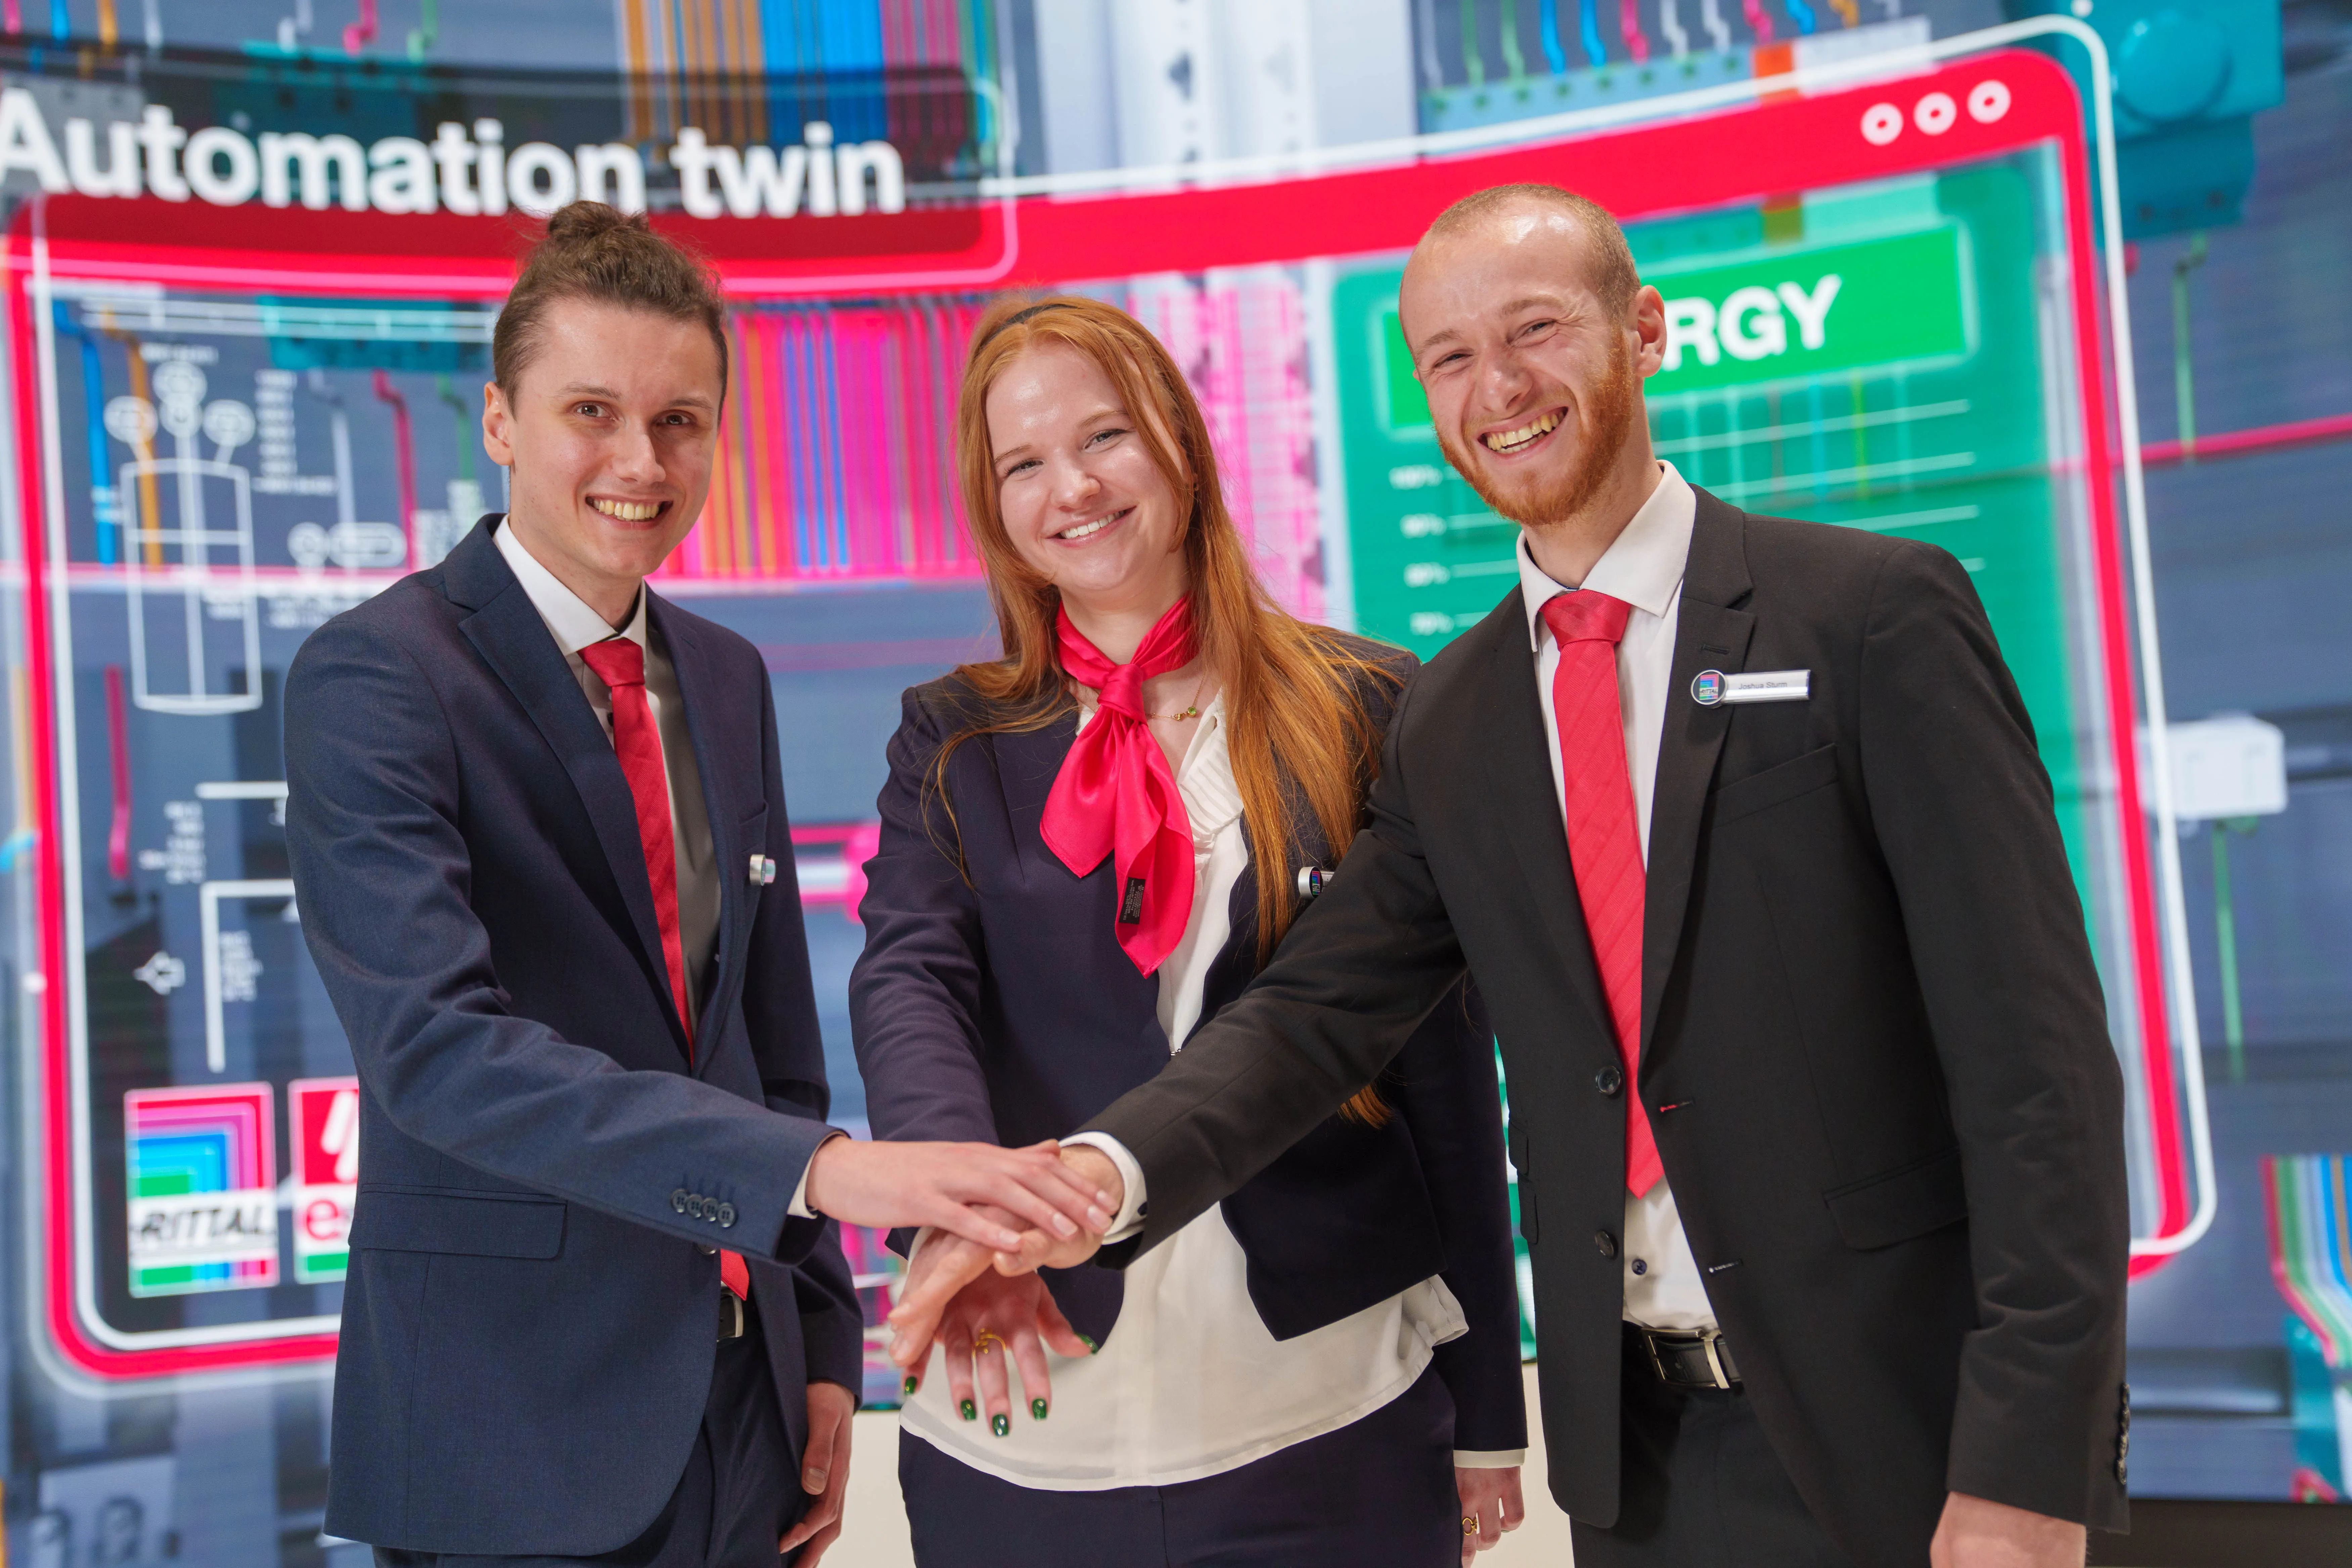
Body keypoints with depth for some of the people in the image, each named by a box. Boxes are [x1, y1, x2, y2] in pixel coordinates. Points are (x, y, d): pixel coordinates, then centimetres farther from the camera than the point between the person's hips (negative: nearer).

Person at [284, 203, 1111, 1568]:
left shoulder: (729, 678, 8)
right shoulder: (373, 681, -14)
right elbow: (437, 1048, -27)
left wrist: (823, 1340, 8)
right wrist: (821, 1168, -35)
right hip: (517, 1438, -6)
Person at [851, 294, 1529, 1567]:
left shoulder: (1362, 711, 1)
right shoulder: (951, 742, 7)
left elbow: (1447, 1068, 2)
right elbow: (908, 982, -9)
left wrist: (1486, 1406, 3)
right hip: (1028, 1426, 1)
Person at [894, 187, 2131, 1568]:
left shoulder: (1876, 613, -8)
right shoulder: (1448, 728, 6)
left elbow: (2030, 1039, -12)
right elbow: (1322, 1010, -1)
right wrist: (1107, 1169, -20)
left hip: (1906, 1426, -4)